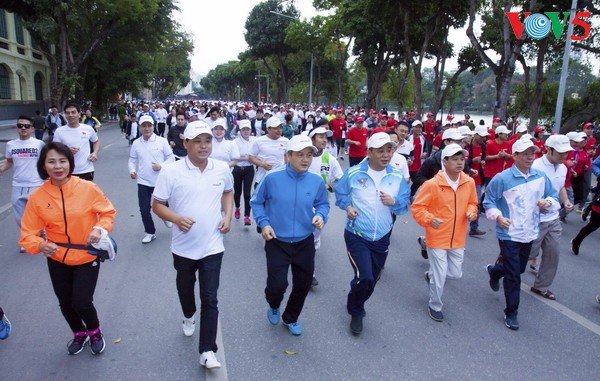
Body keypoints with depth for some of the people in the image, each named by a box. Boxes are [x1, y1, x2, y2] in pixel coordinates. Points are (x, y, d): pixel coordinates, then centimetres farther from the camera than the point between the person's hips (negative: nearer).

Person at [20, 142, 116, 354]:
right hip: (57, 260, 3)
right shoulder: (37, 197, -11)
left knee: (82, 303, -4)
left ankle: (95, 332, 31)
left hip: (87, 257, -2)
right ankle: (79, 334, 47)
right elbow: (28, 233, -7)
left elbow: (108, 212, -3)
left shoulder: (88, 188, -16)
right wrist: (40, 245, -28)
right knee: (65, 303, 16)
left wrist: (100, 229, -22)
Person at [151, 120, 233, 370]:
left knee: (210, 299, -1)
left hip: (212, 247, 0)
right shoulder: (171, 171, -13)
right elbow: (157, 205, -7)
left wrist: (228, 216, -2)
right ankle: (189, 317, 56)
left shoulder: (223, 169, -5)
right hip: (183, 246, 1)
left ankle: (207, 351, 10)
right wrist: (176, 219, -25)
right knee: (185, 288, 25)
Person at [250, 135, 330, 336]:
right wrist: (263, 223, -13)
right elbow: (256, 203, -1)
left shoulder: (317, 181, -9)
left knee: (303, 284, 14)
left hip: (305, 243, 3)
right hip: (277, 243, -3)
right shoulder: (272, 178, -15)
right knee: (277, 284, -5)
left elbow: (323, 204, 6)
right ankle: (273, 306, 35)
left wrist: (321, 216, -15)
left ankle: (291, 318, 43)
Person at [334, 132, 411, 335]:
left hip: (382, 238, 4)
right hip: (357, 235, -4)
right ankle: (356, 312, 16)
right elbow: (340, 193, 5)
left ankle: (356, 306, 47)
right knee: (364, 278, -16)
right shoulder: (353, 173, -9)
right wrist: (347, 207, -13)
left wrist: (394, 202, -17)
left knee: (371, 281, 17)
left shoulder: (397, 177, -1)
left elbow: (405, 204, 4)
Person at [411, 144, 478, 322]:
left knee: (455, 274, 16)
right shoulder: (432, 184, -19)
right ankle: (435, 306, 30)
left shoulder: (469, 182, -3)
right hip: (437, 239, -5)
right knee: (439, 278, 4)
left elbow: (472, 203, 13)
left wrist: (471, 212, -8)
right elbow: (417, 207, -13)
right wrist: (429, 219, -29)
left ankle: (431, 274, 48)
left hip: (458, 239, 5)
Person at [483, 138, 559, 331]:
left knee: (519, 269, 22)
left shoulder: (541, 177, 1)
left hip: (529, 233, 6)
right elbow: (489, 202, -8)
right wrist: (498, 216, -25)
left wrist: (548, 203, -13)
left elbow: (554, 197, 10)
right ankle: (511, 313, 15)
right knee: (513, 275, -1)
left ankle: (494, 271, 53)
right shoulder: (502, 178, -14)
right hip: (509, 234, -6)